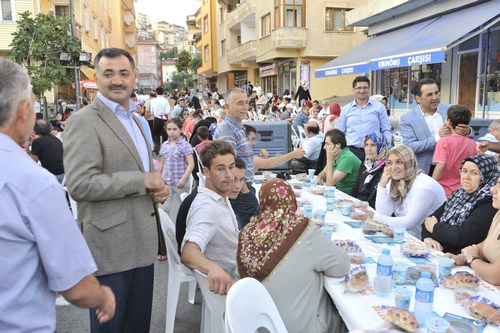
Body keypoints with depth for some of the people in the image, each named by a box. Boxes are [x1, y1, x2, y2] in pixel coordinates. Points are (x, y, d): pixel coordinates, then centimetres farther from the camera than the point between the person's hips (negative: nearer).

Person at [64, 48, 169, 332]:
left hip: (142, 242, 8)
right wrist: (142, 180, -18)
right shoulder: (85, 121, -12)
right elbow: (80, 185, -22)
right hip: (112, 246, -8)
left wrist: (159, 187, 2)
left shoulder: (134, 119, 15)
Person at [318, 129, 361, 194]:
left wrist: (329, 159, -21)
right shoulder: (335, 157, 4)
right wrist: (319, 178, -7)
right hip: (337, 190, 8)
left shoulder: (347, 158, -22)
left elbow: (330, 183, -24)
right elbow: (324, 172, 16)